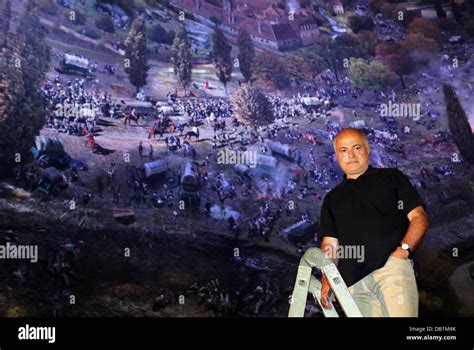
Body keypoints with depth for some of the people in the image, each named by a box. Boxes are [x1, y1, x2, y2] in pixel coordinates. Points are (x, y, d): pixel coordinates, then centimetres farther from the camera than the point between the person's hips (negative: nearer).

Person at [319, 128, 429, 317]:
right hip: (353, 282, 3)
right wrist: (327, 280, 1)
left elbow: (419, 217, 8)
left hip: (392, 265, -3)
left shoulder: (392, 177, 17)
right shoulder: (332, 199, 25)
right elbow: (329, 244, 17)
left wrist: (404, 249, -9)